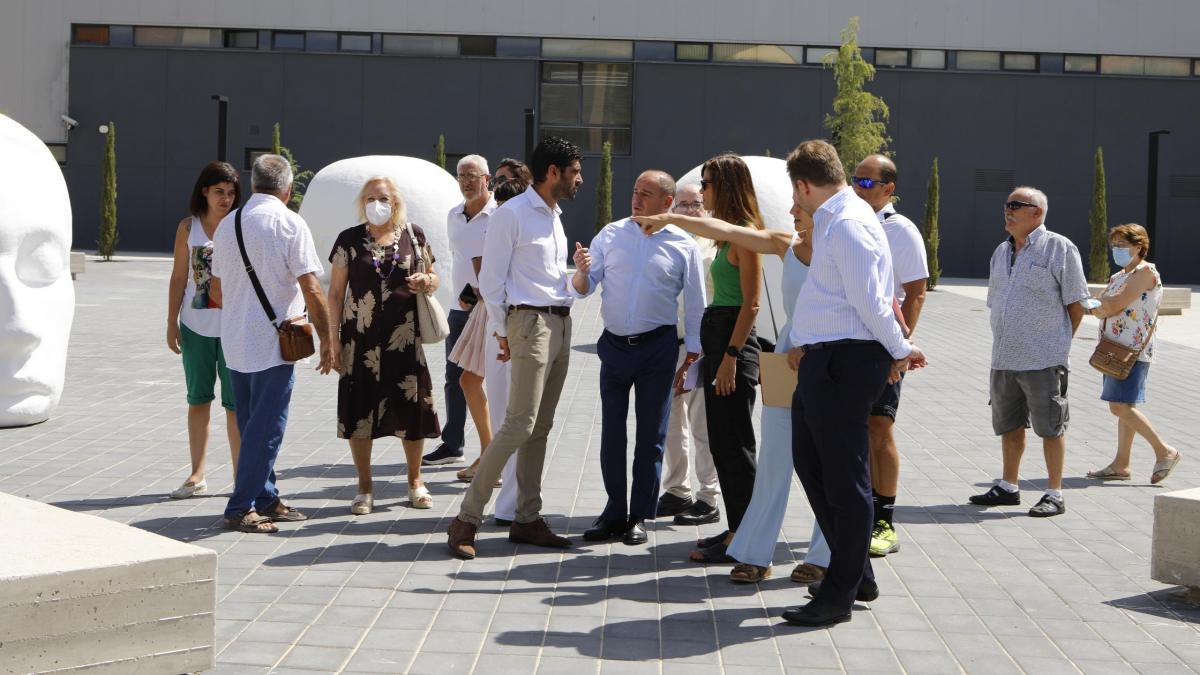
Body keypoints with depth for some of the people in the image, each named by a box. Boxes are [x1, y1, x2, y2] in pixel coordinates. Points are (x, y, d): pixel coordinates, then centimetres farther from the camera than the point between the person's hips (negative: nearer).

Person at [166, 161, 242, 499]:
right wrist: (172, 323, 3)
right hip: (195, 325, 2)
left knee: (235, 403, 0)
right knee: (198, 401, 11)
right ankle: (197, 476, 19)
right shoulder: (188, 227, 3)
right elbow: (178, 278, 6)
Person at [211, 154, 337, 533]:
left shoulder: (227, 224, 10)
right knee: (266, 427, -1)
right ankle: (241, 508, 0)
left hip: (234, 343, 7)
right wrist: (328, 340, -6)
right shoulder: (289, 223, -10)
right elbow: (312, 290, -14)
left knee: (252, 424, 16)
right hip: (273, 344, -7)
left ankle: (265, 498, 24)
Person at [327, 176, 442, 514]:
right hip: (361, 338, -1)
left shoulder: (413, 235, 7)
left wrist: (426, 282, -8)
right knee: (360, 409, 1)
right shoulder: (349, 239, 4)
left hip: (404, 337, 1)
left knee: (412, 406, 2)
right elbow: (336, 292, 5)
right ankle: (365, 487, 14)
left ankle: (415, 481, 19)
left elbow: (433, 277, 16)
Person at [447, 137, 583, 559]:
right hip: (531, 322, -9)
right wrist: (501, 331, -7)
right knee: (519, 426, -13)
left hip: (560, 323, 9)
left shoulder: (554, 215, 17)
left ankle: (527, 520, 16)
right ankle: (466, 520, -8)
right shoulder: (512, 214, -8)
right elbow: (491, 278, -8)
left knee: (540, 428, 10)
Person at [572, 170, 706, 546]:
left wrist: (694, 350, 2)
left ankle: (640, 516, 13)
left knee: (651, 434, 4)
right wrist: (582, 271, -17)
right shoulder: (611, 234, 4)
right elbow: (583, 289, 5)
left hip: (657, 348, -2)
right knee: (611, 431, 7)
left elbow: (694, 303, 4)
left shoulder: (683, 245, -1)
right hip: (614, 346, 2)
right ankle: (614, 512, 18)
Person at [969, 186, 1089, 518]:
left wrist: (1057, 344, -1)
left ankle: (1054, 494, 7)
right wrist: (1005, 342, 14)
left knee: (1050, 427, 0)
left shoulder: (1059, 248, -7)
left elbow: (1076, 304, -6)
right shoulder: (1001, 252, 14)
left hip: (1043, 360, -7)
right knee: (1008, 425, 15)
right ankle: (1008, 487, 27)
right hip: (1003, 359, 7)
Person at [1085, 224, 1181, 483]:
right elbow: (1101, 310, 10)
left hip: (1133, 350, -9)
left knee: (1121, 407, -14)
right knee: (1123, 407, 9)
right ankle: (1121, 464, 12)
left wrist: (1101, 303, 0)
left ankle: (1165, 451, -5)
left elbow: (1116, 304, -18)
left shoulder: (1146, 272, -10)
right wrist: (1102, 307, -11)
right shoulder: (1118, 277, 18)